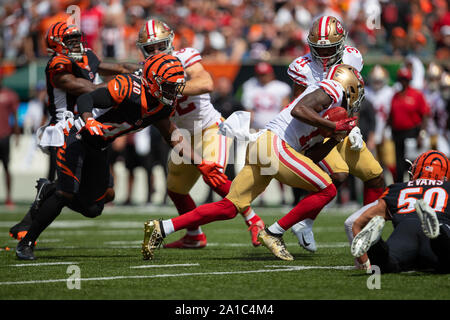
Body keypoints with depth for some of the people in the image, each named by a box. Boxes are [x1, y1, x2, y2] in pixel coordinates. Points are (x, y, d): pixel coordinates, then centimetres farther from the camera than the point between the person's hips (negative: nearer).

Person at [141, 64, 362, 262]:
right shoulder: (332, 90, 2)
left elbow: (311, 156, 27)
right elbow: (298, 110, -17)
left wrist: (336, 138, 18)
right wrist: (334, 127, -11)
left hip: (259, 147, 9)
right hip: (275, 145, -9)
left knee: (229, 208, 8)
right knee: (326, 191, -3)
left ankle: (160, 228, 4)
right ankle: (274, 234, -3)